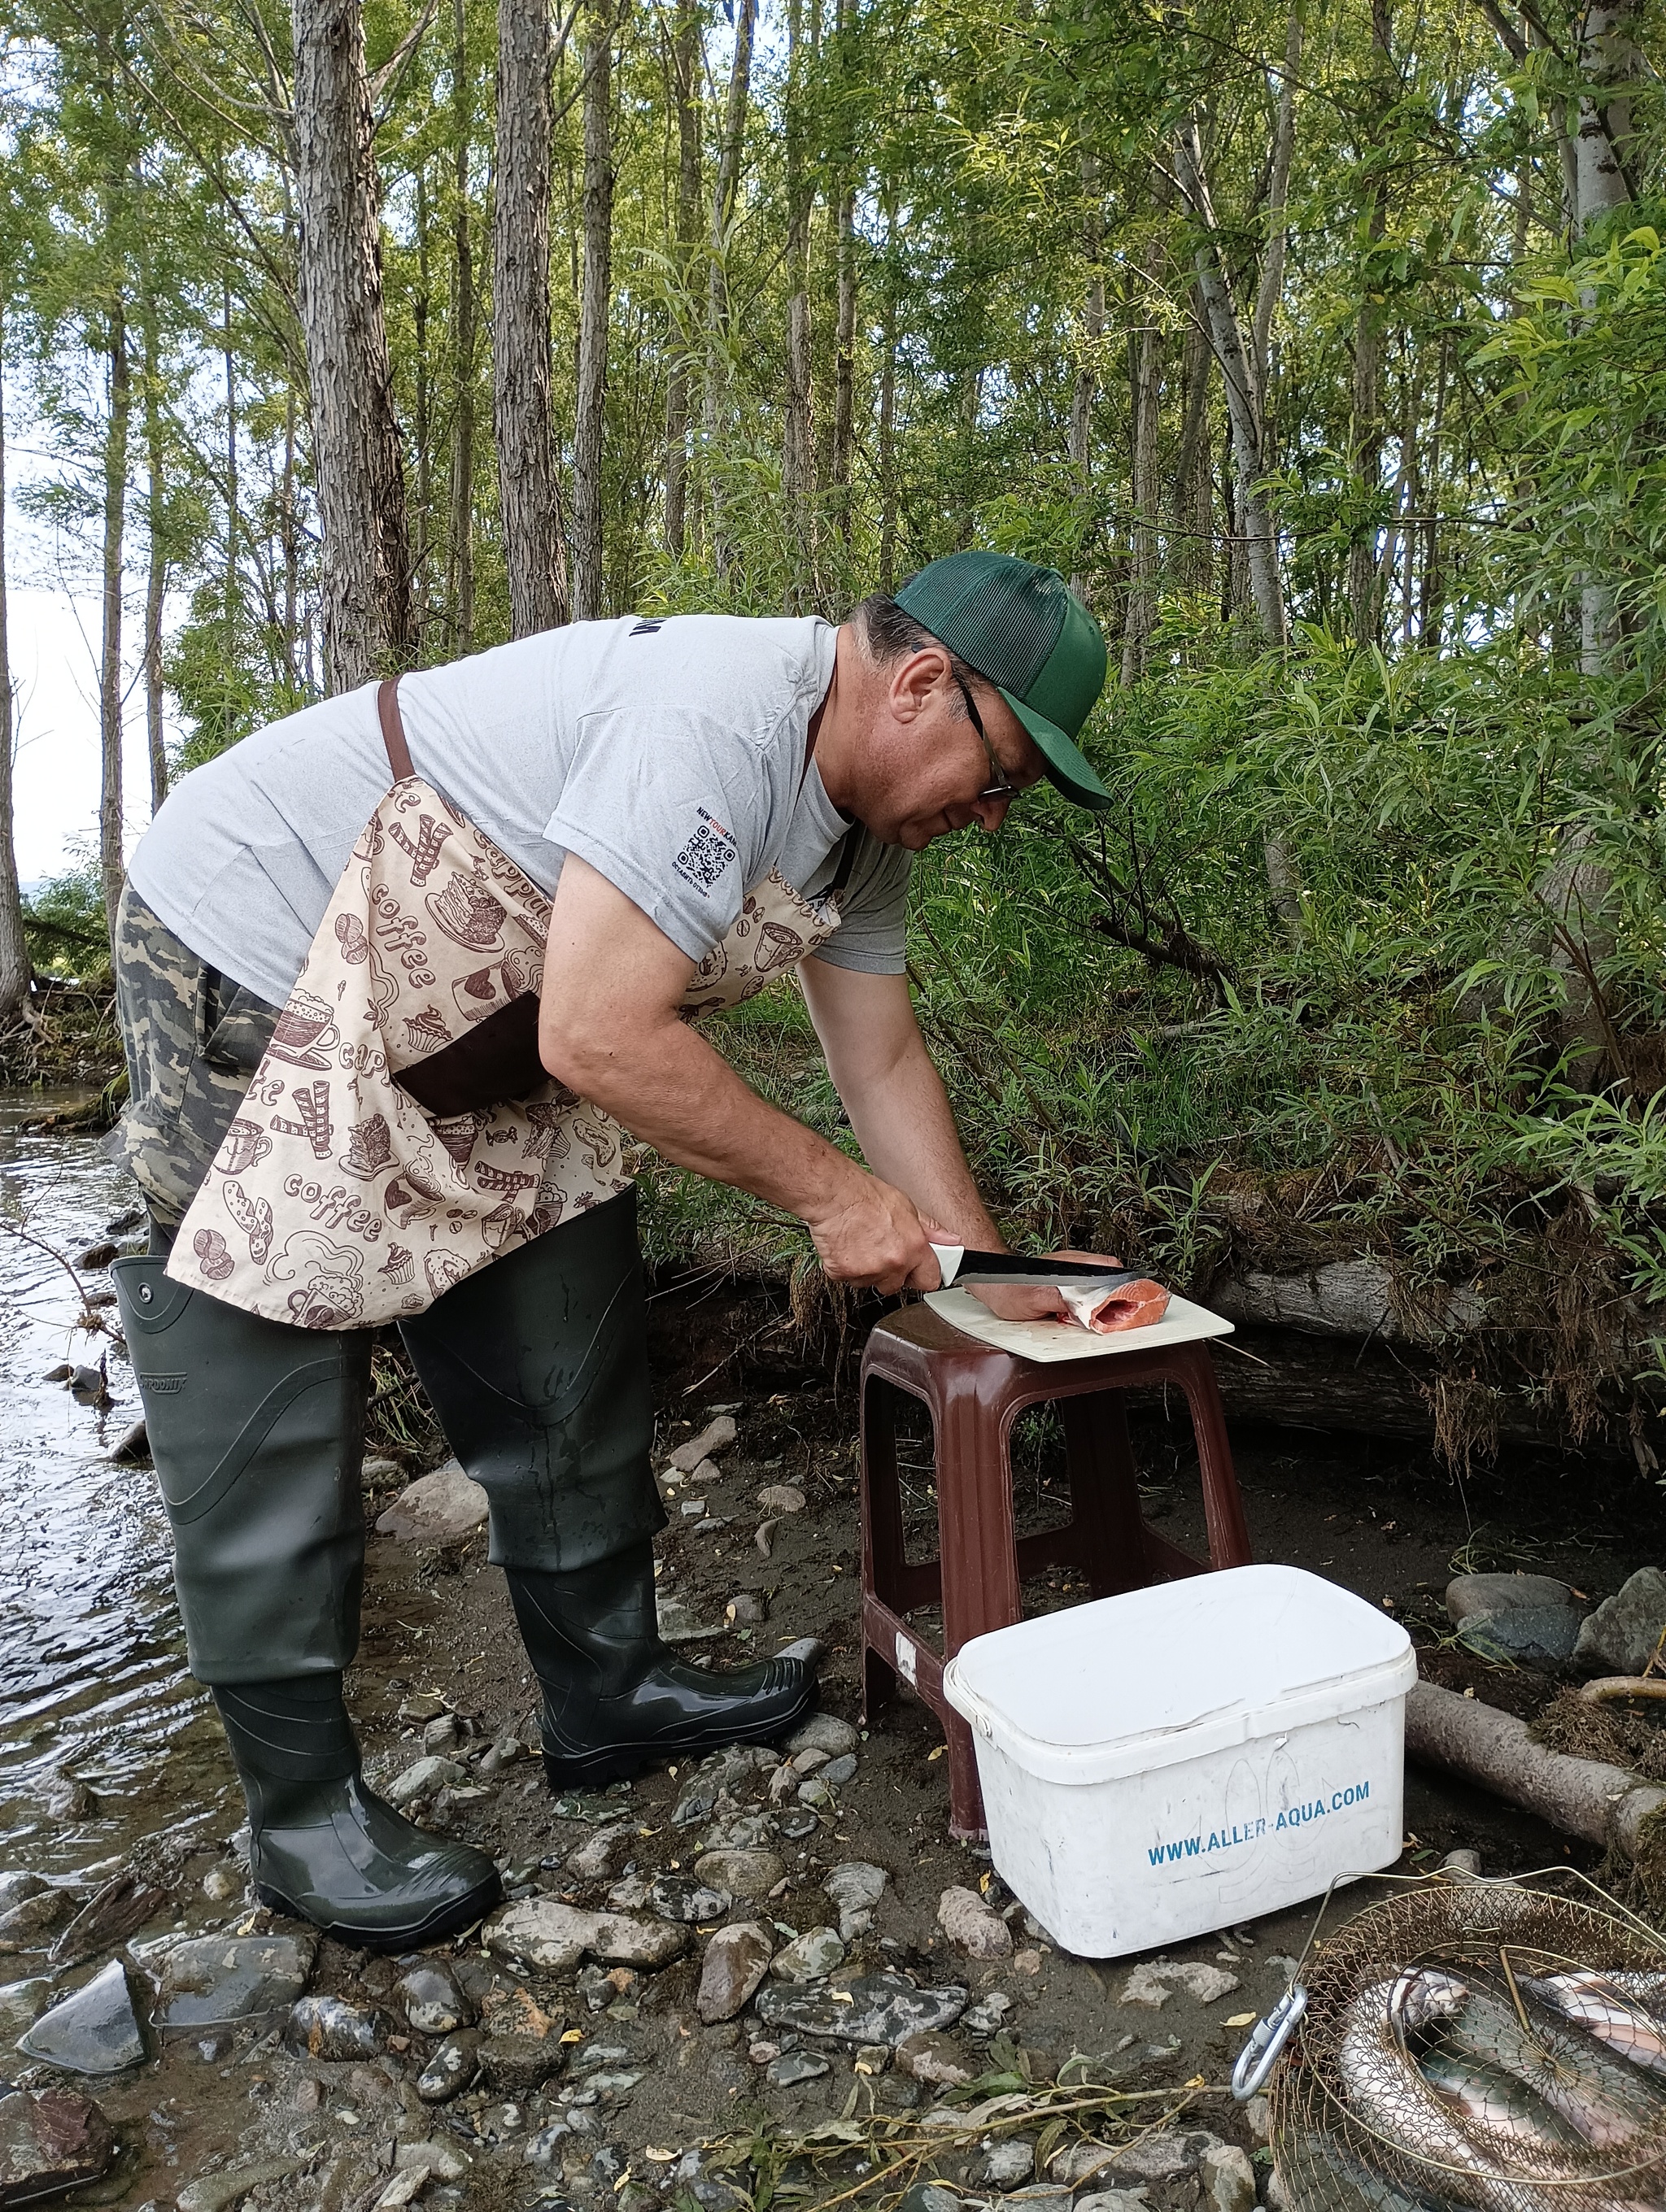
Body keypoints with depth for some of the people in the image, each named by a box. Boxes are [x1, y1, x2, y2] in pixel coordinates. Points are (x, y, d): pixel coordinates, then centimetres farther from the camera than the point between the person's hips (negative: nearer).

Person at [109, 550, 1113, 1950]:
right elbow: (598, 1041, -33)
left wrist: (993, 1278, 7)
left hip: (470, 1021, 9)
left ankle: (608, 1690, 25)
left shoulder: (863, 816, 2)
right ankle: (304, 1809, 12)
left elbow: (885, 1063, 9)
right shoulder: (721, 720, -29)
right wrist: (831, 1194, -21)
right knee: (271, 1421, -3)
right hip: (257, 953, -9)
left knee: (566, 1364, 10)